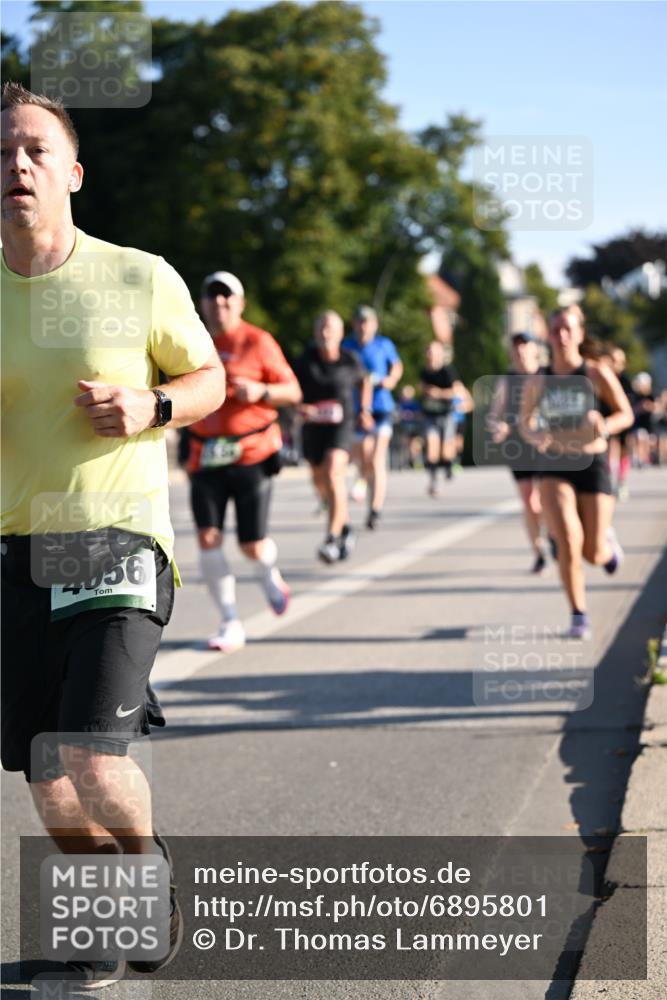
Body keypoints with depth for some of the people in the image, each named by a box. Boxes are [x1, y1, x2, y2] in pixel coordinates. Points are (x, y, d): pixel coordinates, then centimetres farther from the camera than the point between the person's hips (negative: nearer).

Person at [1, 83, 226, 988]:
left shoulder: (140, 278, -3)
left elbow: (209, 378, 10)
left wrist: (151, 405, -11)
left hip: (118, 541, -3)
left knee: (90, 758, -18)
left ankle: (149, 864, 18)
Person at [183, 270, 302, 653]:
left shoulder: (257, 342, -3)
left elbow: (293, 391, -2)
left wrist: (260, 391, -19)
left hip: (252, 453, -3)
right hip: (206, 458, 4)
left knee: (253, 546, -2)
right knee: (208, 538, -9)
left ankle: (271, 575, 36)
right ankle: (231, 624, 0)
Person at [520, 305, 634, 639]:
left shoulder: (596, 373, -6)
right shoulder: (538, 380, 1)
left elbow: (626, 414, 2)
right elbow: (525, 420, 15)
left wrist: (605, 427, -20)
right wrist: (534, 435, -9)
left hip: (592, 465, -1)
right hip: (554, 467, 1)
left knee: (593, 555, 1)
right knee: (568, 541, -19)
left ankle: (606, 539, 41)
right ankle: (579, 615, -2)